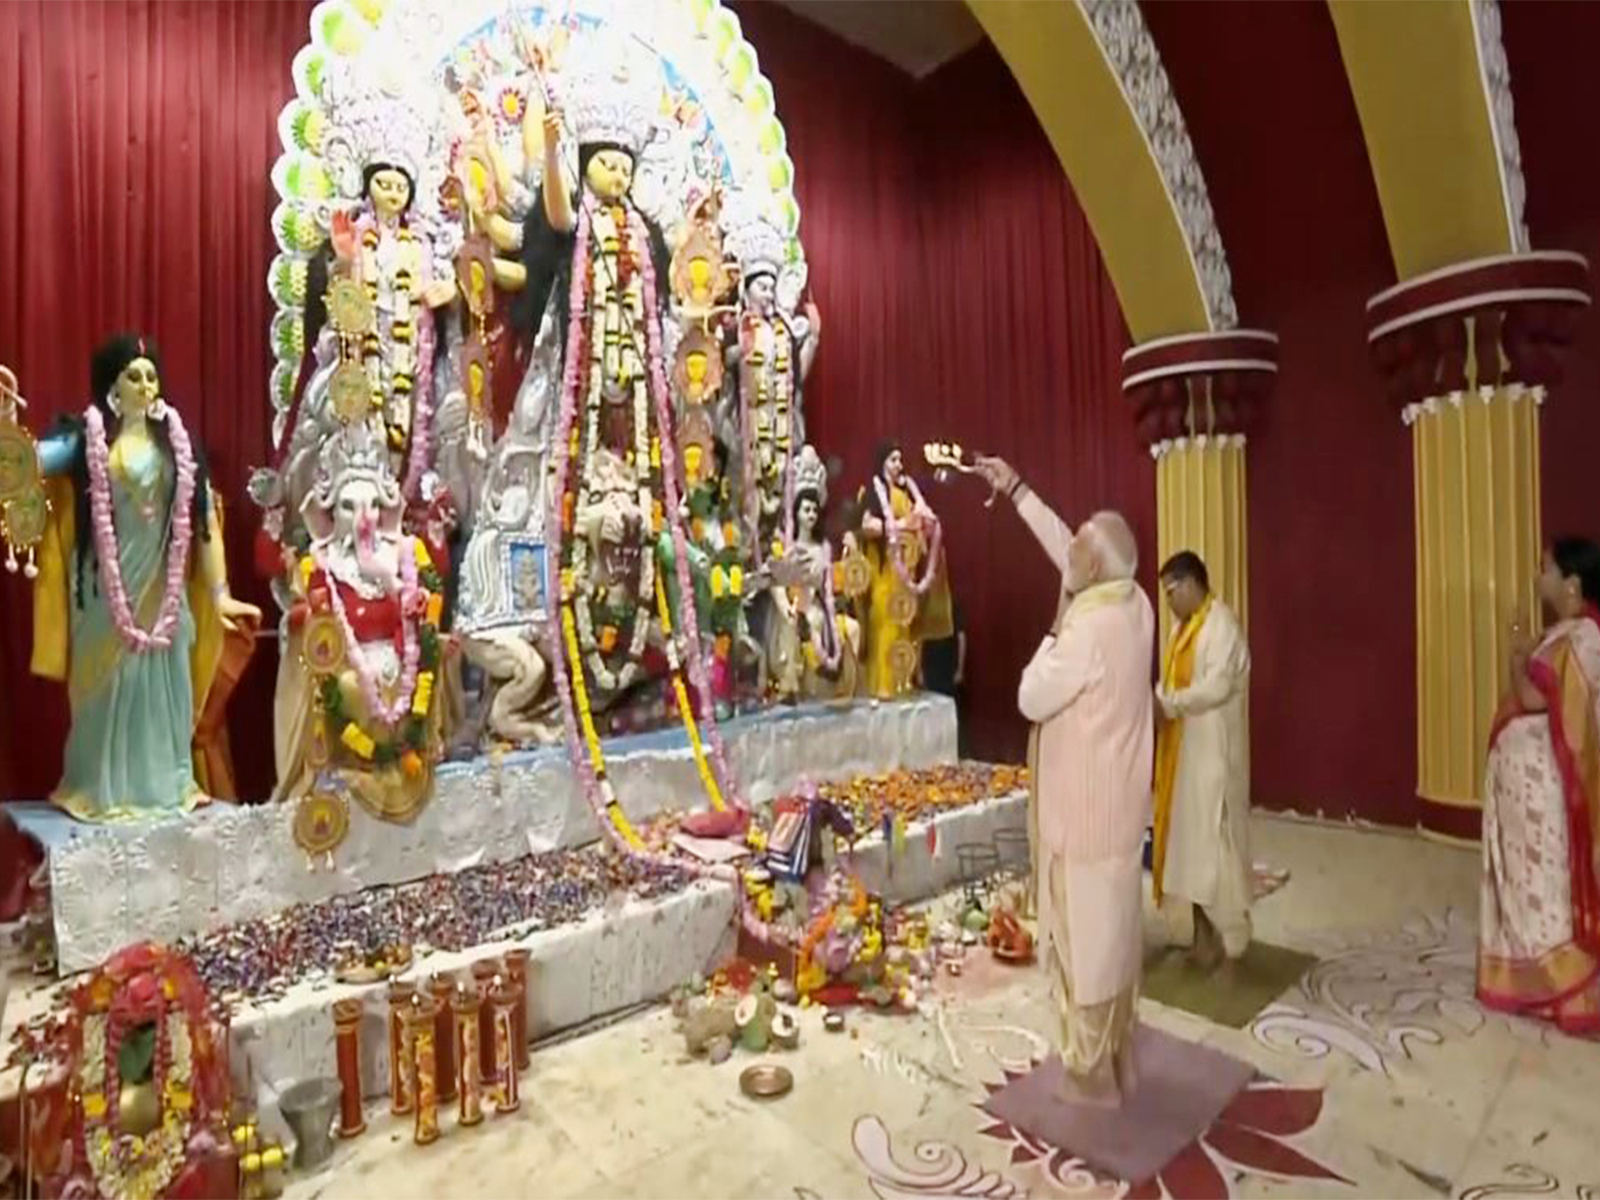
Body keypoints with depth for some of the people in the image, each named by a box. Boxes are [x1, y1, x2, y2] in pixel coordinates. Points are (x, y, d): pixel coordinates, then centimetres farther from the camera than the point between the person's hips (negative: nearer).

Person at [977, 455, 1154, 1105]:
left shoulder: (1091, 629, -26)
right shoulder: (1133, 603, -1)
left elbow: (1032, 699, -18)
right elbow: (1067, 549, 11)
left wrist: (1055, 633, -6)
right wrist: (1016, 490, 15)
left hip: (1085, 808, -8)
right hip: (1118, 803, 9)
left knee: (1083, 941, 7)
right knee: (1113, 931, 20)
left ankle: (1092, 1074, 24)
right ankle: (1116, 1060, 36)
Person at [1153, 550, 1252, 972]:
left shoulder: (1222, 624, -15)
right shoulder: (1182, 627, 13)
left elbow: (1217, 686, -23)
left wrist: (1166, 706, -20)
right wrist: (1155, 703, -3)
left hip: (1213, 751, -9)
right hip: (1182, 750, 9)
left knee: (1212, 838, -2)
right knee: (1189, 837, 12)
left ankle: (1225, 935, 12)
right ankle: (1202, 933, 23)